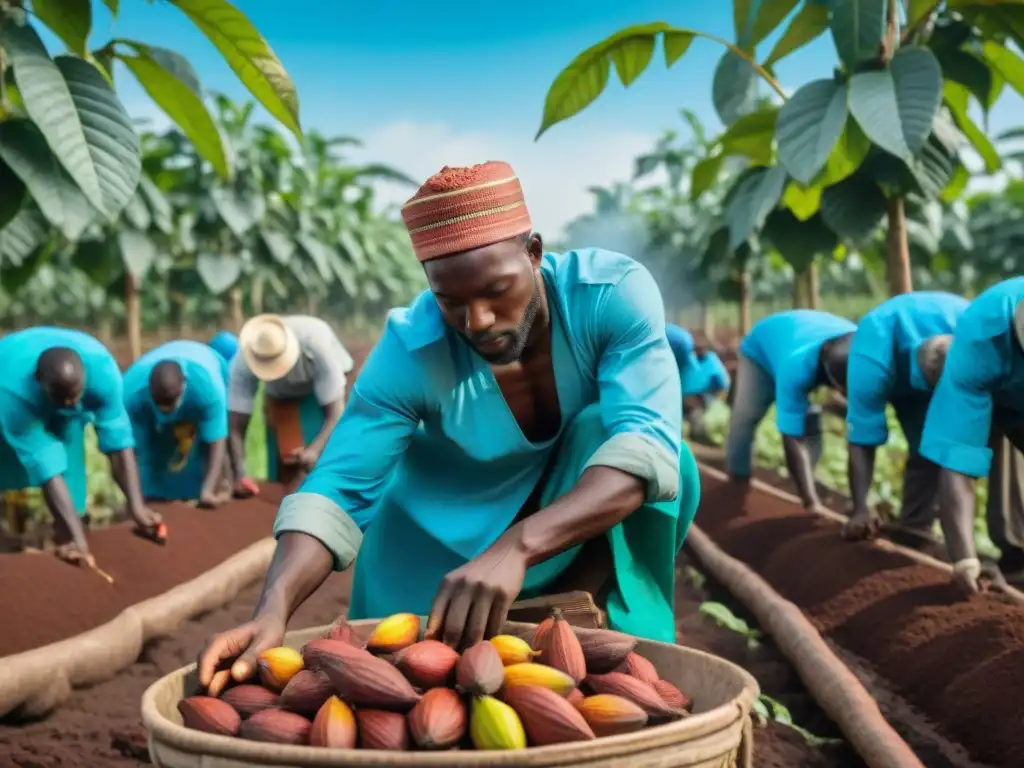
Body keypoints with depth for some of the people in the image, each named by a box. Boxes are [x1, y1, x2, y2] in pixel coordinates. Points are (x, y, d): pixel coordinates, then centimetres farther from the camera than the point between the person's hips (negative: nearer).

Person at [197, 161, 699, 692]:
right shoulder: (410, 351, -28)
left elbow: (648, 441, -42)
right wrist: (272, 612, -50)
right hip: (454, 534, 1)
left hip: (601, 536, 0)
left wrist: (517, 547, -57)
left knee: (602, 430, -31)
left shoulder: (615, 292, -30)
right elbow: (337, 488, -30)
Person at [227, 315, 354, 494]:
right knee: (282, 470, -7)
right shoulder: (243, 364, -36)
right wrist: (240, 475, -47)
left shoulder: (317, 345, -43)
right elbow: (235, 428, -33)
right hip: (280, 396, 2)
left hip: (324, 386, -1)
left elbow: (335, 414, -40)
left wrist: (315, 450, -57)